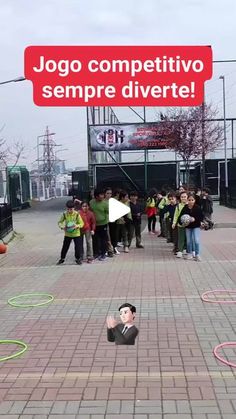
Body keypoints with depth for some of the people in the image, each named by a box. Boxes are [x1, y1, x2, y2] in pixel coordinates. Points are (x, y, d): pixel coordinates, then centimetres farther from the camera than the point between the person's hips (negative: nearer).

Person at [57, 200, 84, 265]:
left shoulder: (77, 214, -13)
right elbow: (60, 222, 0)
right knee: (65, 247, 10)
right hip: (67, 234, 2)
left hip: (76, 234, -2)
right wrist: (62, 227, -21)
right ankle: (62, 259, 26)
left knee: (78, 247, 0)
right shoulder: (65, 214, -7)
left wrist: (77, 226, -32)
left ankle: (78, 259, 19)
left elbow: (81, 223, -11)